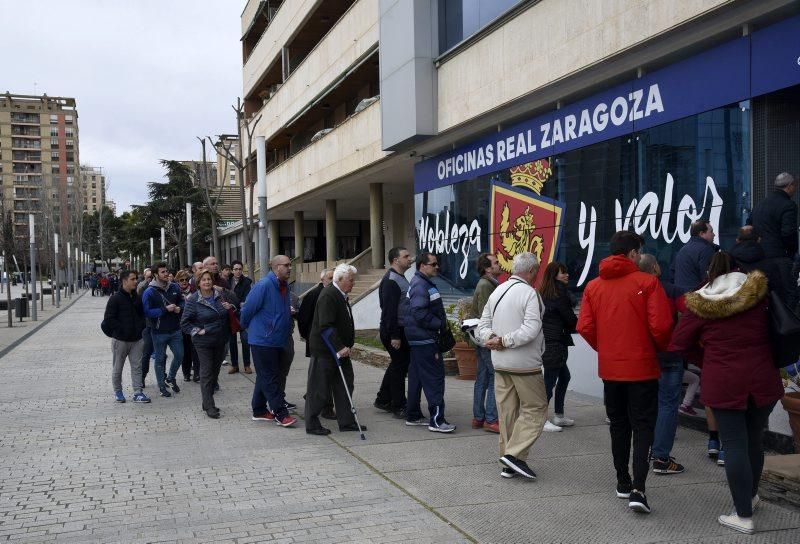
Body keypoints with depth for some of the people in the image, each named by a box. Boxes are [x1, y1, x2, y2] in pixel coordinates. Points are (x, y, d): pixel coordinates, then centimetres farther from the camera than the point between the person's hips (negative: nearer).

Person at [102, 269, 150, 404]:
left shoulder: (137, 298, 8)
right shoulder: (115, 299, -9)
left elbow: (142, 315, 20)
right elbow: (108, 319, -11)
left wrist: (140, 328, 5)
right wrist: (121, 330, -15)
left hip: (136, 339, 5)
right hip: (120, 340, -5)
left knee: (137, 367, 2)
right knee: (117, 368, 8)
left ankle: (138, 392, 5)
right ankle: (118, 392, 22)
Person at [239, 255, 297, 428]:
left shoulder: (284, 286, 9)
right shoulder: (263, 286, -18)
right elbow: (247, 310, -10)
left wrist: (289, 313, 10)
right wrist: (248, 327, 2)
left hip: (277, 341, 9)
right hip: (262, 340, -9)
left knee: (266, 377, 15)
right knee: (270, 378, -4)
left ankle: (259, 410, 25)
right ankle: (280, 413, -1)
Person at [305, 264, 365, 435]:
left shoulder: (341, 295, 13)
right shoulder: (328, 296, -19)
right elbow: (326, 326, -25)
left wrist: (345, 346, 18)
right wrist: (340, 348, -27)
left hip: (339, 350, 10)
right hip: (324, 351, -10)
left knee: (344, 387, 12)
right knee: (319, 389, 1)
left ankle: (347, 422, 20)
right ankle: (312, 425, 11)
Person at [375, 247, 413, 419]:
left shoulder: (400, 278, 16)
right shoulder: (390, 281, -17)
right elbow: (389, 310, -23)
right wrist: (394, 336, -24)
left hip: (401, 330, 10)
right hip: (394, 331, -10)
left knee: (398, 365, 17)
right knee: (399, 367, -3)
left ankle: (383, 400, 28)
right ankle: (398, 406, 5)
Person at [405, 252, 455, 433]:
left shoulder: (423, 283, 17)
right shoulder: (420, 285, -16)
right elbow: (419, 313, -25)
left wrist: (441, 323, 14)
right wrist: (440, 324, -16)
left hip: (419, 339, 11)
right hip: (424, 339, -11)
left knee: (416, 377, 15)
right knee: (434, 377, -9)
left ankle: (413, 416, 23)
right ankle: (436, 420, -8)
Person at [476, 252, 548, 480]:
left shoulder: (497, 292, 11)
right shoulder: (529, 293, -13)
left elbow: (483, 324, 11)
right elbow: (531, 329, -23)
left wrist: (492, 338, -6)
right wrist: (505, 341, -15)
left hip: (500, 363, 7)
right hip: (525, 364, -7)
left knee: (507, 411, 12)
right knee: (536, 408, 4)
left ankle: (509, 465, 17)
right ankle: (514, 454, -6)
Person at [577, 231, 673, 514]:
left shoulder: (593, 286, 1)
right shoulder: (647, 282, -11)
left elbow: (585, 328, -2)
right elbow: (661, 325, -15)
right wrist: (661, 348, 5)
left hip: (609, 368, 4)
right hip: (642, 367, -4)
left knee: (619, 425, 17)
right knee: (643, 427, 3)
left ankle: (623, 482, 27)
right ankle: (637, 489, -8)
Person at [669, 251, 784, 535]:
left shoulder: (700, 305, -2)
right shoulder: (760, 295, 4)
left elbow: (679, 345, 1)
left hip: (723, 383, -3)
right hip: (762, 380, 3)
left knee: (735, 446, 0)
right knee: (754, 440, 19)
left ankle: (744, 515, 2)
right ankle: (751, 496, 39)